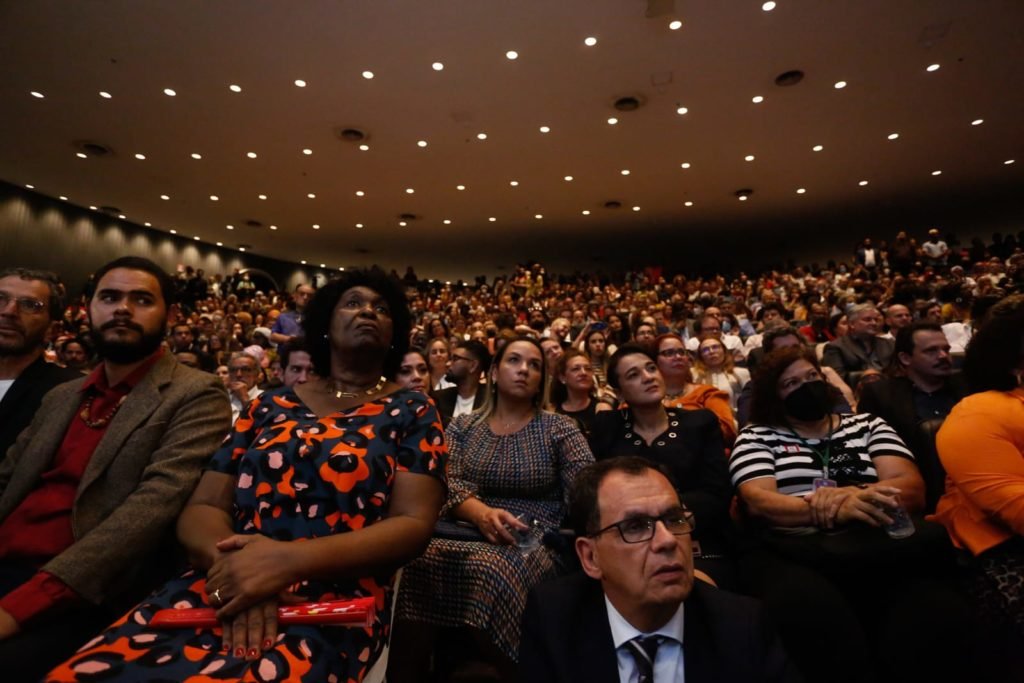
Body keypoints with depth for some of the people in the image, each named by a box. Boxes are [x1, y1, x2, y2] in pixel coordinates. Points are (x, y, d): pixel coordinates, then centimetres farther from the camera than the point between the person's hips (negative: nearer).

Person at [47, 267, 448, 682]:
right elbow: (204, 506, 9)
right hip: (227, 586, 4)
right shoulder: (269, 406, 12)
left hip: (335, 602, -3)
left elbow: (413, 524, -7)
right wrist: (231, 562, -14)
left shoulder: (412, 413, 2)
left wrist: (287, 561, -19)